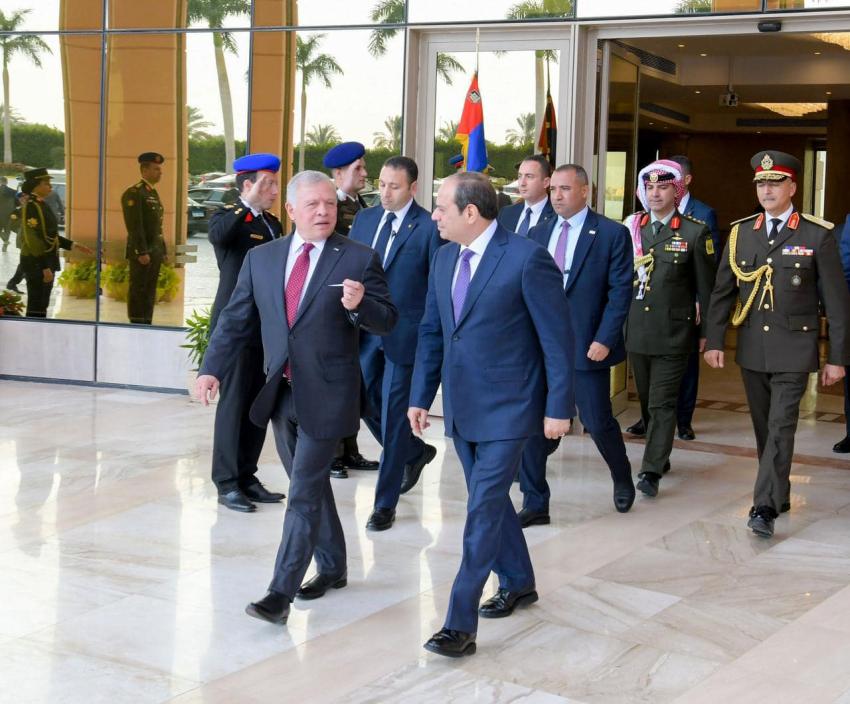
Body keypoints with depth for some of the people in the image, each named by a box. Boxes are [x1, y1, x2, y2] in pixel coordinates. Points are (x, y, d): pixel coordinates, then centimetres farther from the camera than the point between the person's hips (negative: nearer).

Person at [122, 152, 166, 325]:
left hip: (155, 251, 9)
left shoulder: (153, 193, 17)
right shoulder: (134, 193, -11)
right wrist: (142, 252, -22)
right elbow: (134, 226, -18)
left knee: (150, 292, 9)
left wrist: (162, 251, 15)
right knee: (138, 291, -4)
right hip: (142, 252, -9)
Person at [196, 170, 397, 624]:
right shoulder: (261, 259, 6)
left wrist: (360, 305, -25)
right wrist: (212, 369, -3)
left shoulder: (359, 259, -6)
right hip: (281, 393, 5)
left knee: (304, 492, -7)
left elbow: (388, 322, -5)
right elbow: (235, 320, 8)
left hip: (327, 395, -5)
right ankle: (332, 567, 36)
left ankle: (281, 594, -4)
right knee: (311, 485, 18)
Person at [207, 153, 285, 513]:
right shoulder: (227, 218, -6)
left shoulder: (272, 223, 16)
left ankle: (246, 477, 18)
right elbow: (217, 235, -32)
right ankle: (227, 484, 1)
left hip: (267, 328, 8)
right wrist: (247, 205, -29)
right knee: (233, 404, -4)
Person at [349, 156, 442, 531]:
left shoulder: (429, 228, -9)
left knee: (393, 415, -1)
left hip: (405, 334, -6)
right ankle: (415, 452, 41)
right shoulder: (364, 219, 8)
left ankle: (385, 503, 9)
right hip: (365, 329, 6)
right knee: (365, 403, 14)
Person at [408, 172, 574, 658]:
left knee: (484, 511, -8)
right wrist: (421, 396, 11)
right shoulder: (445, 257, 6)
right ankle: (519, 584, 39)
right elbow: (432, 331, 14)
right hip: (462, 407, 7)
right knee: (491, 501, 19)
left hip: (507, 407, -7)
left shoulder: (527, 259, -16)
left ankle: (461, 625, -4)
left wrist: (559, 407, -12)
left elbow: (558, 338, -12)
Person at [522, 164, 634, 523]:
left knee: (598, 421, 5)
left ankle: (622, 479, 34)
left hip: (586, 345, -4)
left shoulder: (612, 234, -5)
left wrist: (604, 340, -14)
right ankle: (535, 504, 11)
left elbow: (620, 291, -8)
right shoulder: (539, 233, 10)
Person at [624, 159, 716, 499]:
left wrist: (705, 332, 0)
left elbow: (705, 287, 0)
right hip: (636, 329, 5)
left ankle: (652, 471, -5)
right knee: (646, 399, 14)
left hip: (673, 332, -4)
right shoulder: (631, 228, 8)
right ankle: (660, 455, 30)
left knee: (662, 404, -6)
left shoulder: (694, 233, -2)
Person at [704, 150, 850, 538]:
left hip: (793, 351, -4)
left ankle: (765, 506, -11)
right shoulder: (741, 232, 6)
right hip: (752, 349, 4)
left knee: (780, 427, -10)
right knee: (763, 427, 13)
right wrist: (714, 341, 0)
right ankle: (779, 493, 29)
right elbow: (722, 292, 8)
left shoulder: (817, 235, -5)